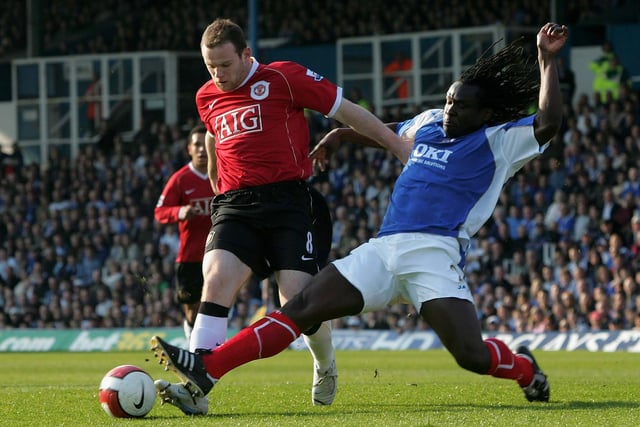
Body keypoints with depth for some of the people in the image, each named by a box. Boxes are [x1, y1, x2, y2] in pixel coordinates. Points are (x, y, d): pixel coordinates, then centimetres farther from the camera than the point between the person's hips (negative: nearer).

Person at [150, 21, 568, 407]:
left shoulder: (496, 142, 3)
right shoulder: (429, 123, 22)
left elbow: (548, 123, -13)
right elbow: (387, 134, 43)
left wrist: (547, 59, -13)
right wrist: (339, 135, 35)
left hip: (435, 254, -5)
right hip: (383, 249, 5)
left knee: (471, 354, -19)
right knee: (301, 308, -7)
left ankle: (525, 368, 18)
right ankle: (207, 369, -15)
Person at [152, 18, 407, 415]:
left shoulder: (284, 78, -2)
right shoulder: (207, 98, 15)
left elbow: (348, 111, 0)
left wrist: (403, 147, 0)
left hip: (289, 199, -4)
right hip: (235, 205, 4)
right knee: (216, 278, -21)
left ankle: (326, 366, 23)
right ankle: (196, 386, -30)